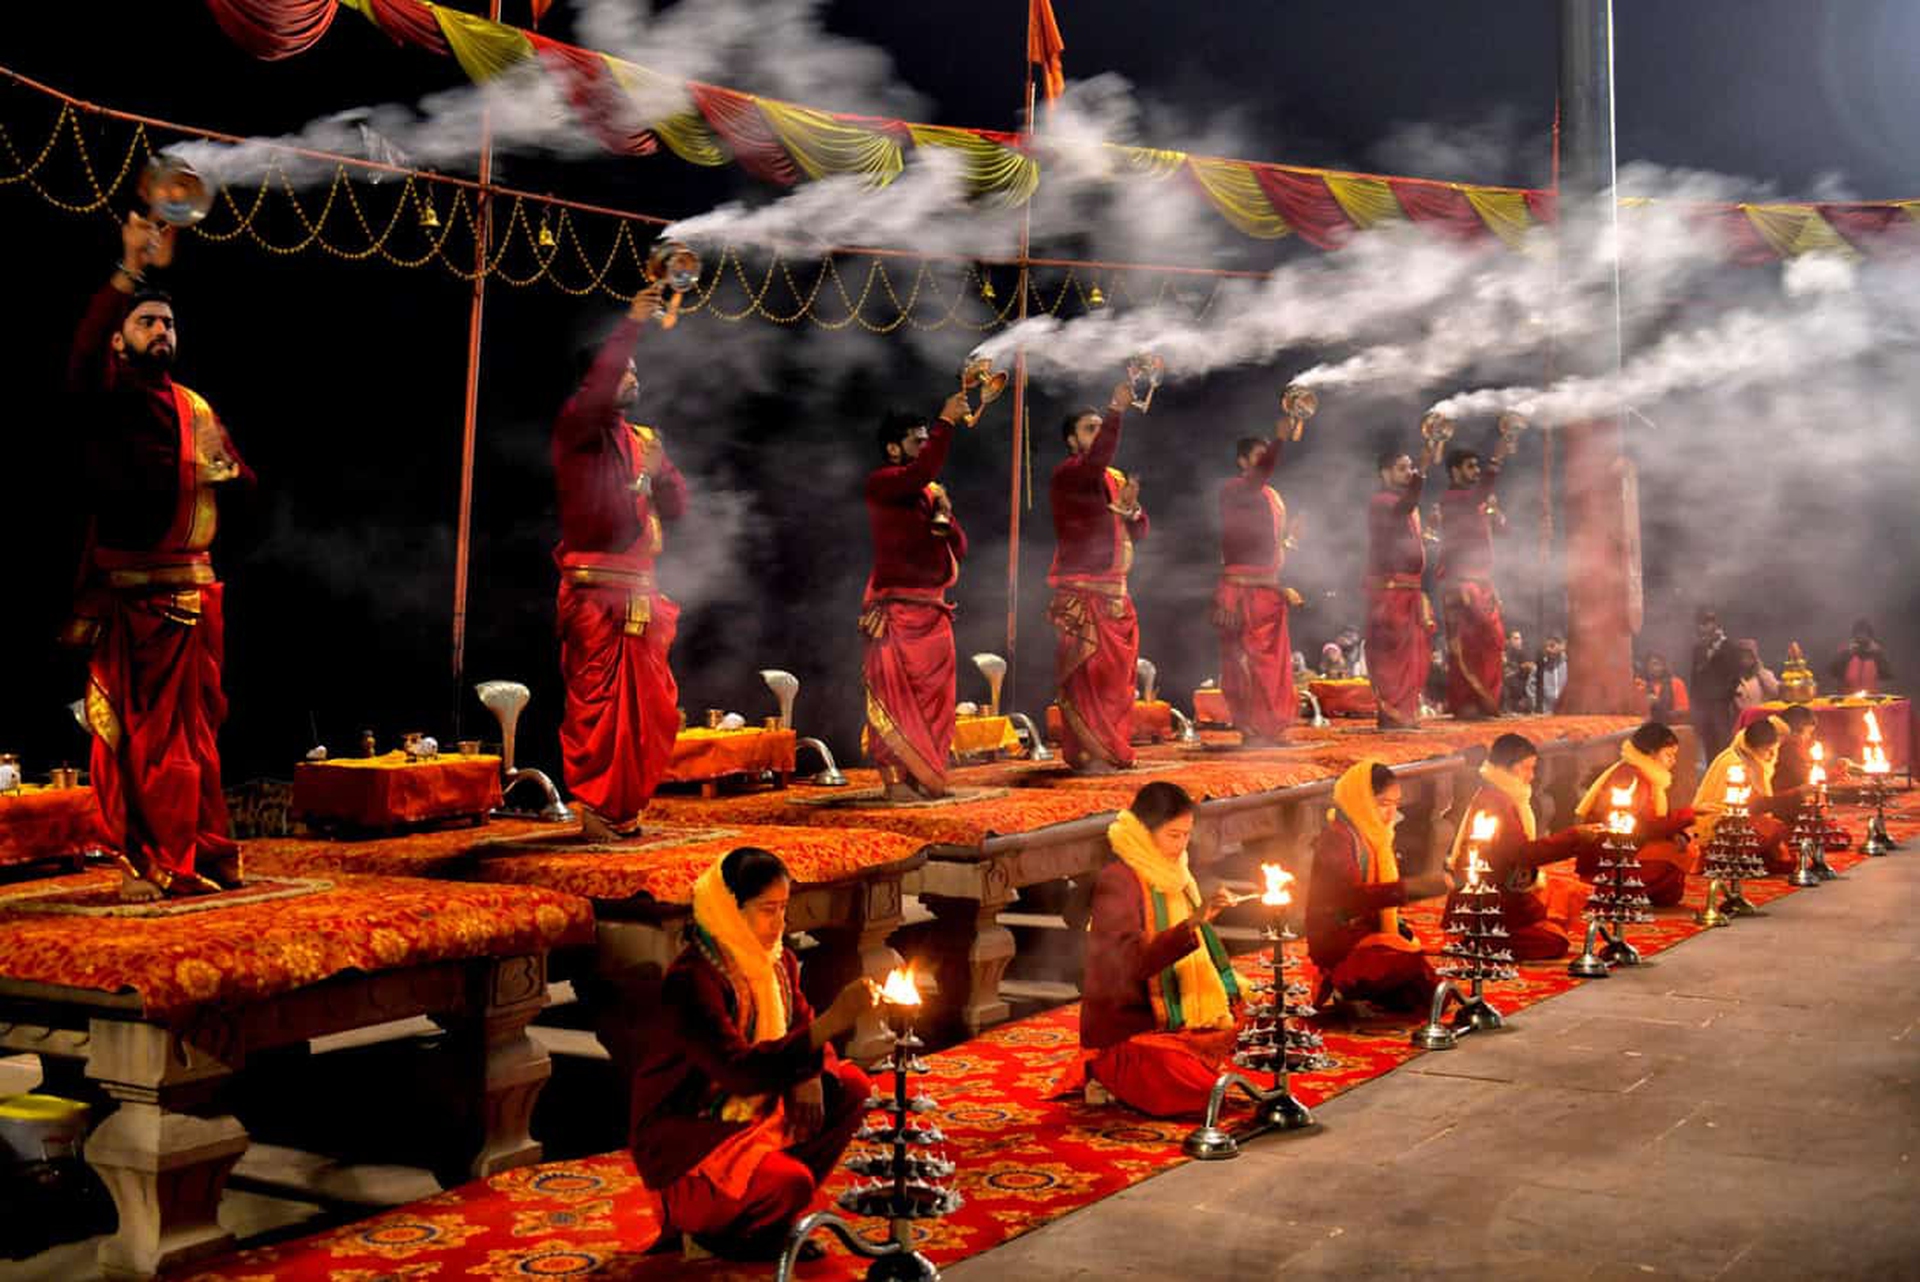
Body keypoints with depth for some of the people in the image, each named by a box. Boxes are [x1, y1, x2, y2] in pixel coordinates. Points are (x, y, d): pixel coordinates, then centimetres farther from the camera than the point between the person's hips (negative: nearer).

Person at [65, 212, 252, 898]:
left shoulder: (196, 411, 16)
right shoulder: (104, 399, -1)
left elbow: (240, 481, 20)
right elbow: (82, 357, -23)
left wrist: (222, 472, -6)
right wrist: (132, 274, -33)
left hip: (190, 593, 5)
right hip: (122, 595, -5)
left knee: (191, 732, 8)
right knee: (127, 733, -2)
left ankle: (197, 858, 15)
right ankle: (140, 863, 4)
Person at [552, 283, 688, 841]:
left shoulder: (644, 439, 20)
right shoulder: (579, 428, 0)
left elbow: (677, 506, 16)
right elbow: (596, 388, -22)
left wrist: (659, 474, -4)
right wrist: (632, 324, -21)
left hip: (641, 593, 7)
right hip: (595, 591, -7)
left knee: (649, 707, 6)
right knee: (596, 702, -7)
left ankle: (625, 808, 15)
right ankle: (596, 808, -1)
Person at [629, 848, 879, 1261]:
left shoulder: (777, 960, -1)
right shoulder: (692, 980, -27)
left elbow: (800, 1024, 11)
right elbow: (741, 1071, -35)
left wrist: (810, 1076, -13)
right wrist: (832, 1021, -42)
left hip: (753, 1107, 9)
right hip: (685, 1132, -9)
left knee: (851, 1087, -2)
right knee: (790, 1182, -29)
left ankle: (775, 1217, 6)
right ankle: (704, 1221, 3)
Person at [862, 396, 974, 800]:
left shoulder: (932, 493, 19)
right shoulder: (881, 482, -3)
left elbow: (960, 549, 17)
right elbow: (922, 472, -26)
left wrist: (944, 515, -1)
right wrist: (946, 422, -22)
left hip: (933, 610, 8)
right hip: (896, 609, -7)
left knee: (933, 695, 6)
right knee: (893, 694, -8)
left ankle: (925, 776, 10)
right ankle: (895, 778, -6)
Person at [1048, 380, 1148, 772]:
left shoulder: (1116, 479, 17)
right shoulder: (1067, 474, -7)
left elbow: (1139, 532, 17)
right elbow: (1096, 461, -31)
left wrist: (1130, 507, -4)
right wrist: (1115, 411, -34)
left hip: (1115, 592, 8)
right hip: (1082, 595, -8)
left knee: (1117, 674, 10)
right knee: (1086, 674, -8)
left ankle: (1113, 749, 17)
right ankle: (1087, 754, -4)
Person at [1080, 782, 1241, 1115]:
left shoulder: (1170, 873, 10)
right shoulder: (1116, 880, -18)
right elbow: (1136, 959, -30)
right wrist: (1194, 920, -38)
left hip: (1169, 1021, 9)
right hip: (1122, 1033, -9)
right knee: (1198, 1094, -24)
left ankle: (1131, 1076, 11)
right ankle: (1111, 1079, 2)